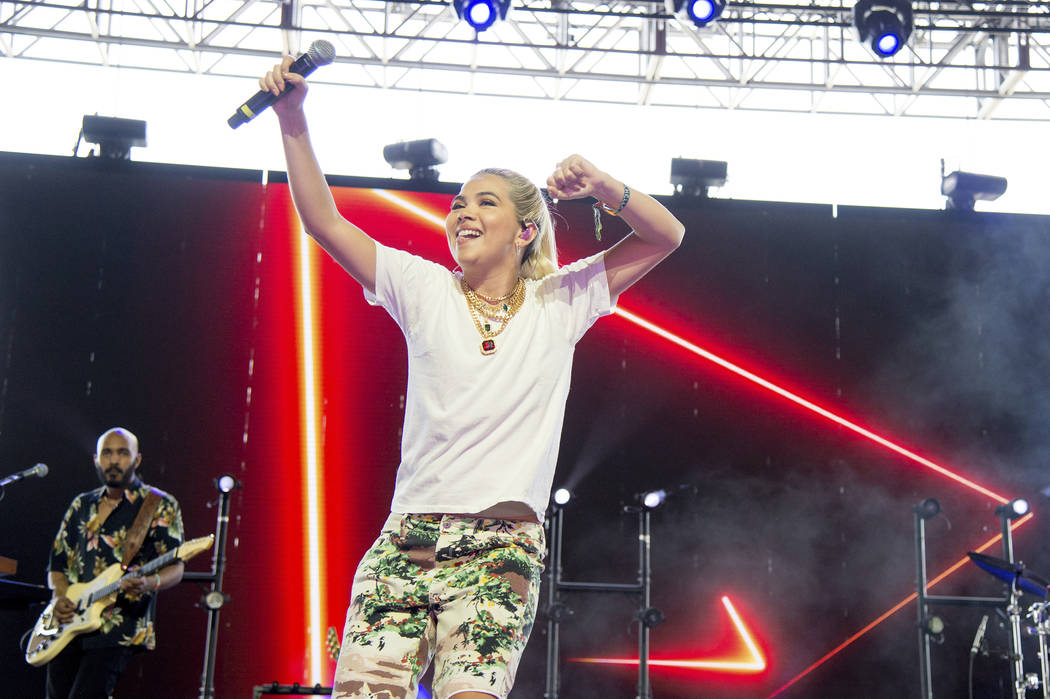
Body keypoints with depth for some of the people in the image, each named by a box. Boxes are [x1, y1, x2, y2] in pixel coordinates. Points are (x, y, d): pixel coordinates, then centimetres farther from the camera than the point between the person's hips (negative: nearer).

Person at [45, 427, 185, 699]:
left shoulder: (160, 506, 3)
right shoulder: (81, 506, 18)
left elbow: (175, 569, -3)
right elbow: (57, 564, 21)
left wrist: (149, 583, -26)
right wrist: (60, 597, -1)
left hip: (118, 629, -6)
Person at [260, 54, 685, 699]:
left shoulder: (559, 302, 10)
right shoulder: (427, 291, 12)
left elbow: (666, 237, 9)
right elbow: (324, 222, 7)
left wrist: (602, 187, -7)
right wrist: (293, 121, -2)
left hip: (500, 547, -1)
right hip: (406, 540, 2)